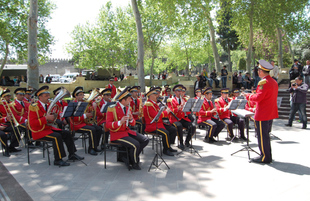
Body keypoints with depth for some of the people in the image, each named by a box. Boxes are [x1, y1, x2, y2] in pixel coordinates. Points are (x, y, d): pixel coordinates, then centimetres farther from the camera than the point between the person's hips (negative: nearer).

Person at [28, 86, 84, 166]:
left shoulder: (47, 105, 10)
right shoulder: (34, 107, -15)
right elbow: (32, 123, -23)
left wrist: (51, 118, -4)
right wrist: (45, 118, -28)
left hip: (48, 128, 9)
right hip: (38, 131, -9)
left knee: (67, 133, -2)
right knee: (57, 136, -30)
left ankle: (72, 154, 5)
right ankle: (58, 160, -21)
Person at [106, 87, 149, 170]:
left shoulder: (127, 108, 8)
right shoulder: (112, 109, -13)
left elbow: (133, 124, 9)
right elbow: (108, 125, -18)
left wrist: (131, 119, -15)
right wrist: (120, 122, -32)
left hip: (127, 131, 8)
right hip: (117, 134, -7)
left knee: (145, 140, -4)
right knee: (135, 144, -27)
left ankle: (131, 156, 12)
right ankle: (134, 163, 1)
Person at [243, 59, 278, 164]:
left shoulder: (263, 83, -19)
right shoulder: (274, 82, 11)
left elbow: (258, 98, -23)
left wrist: (248, 96, -6)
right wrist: (253, 95, 17)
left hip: (262, 115, -10)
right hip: (271, 114, 10)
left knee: (262, 136, 1)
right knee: (266, 135, 19)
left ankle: (265, 157, 10)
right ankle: (268, 156, 29)